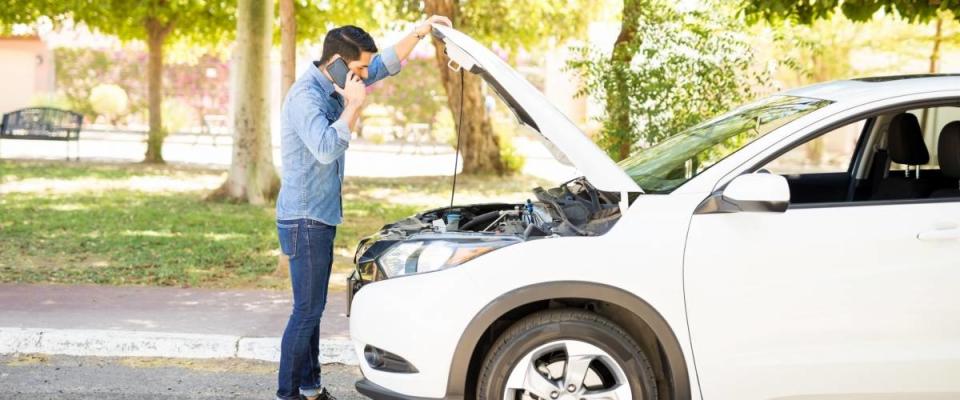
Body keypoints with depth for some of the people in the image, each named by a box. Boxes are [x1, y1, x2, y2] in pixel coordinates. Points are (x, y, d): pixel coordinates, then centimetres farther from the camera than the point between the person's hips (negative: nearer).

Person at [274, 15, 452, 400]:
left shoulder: (335, 86, 8)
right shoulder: (306, 95, -20)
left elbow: (386, 65, 19)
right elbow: (326, 148, -34)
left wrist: (419, 31, 9)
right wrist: (353, 105, -25)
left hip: (321, 217, 10)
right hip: (304, 219, -10)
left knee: (312, 308, 15)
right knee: (307, 310, -6)